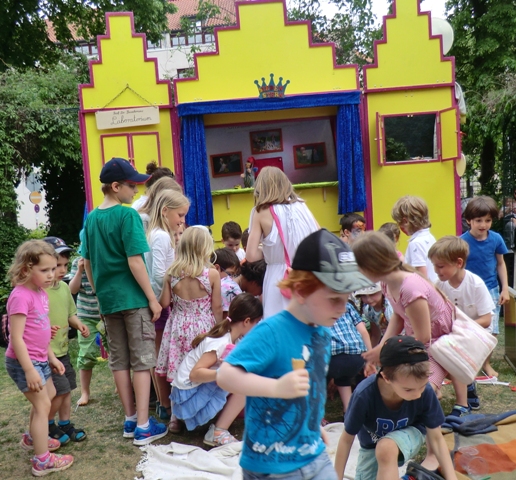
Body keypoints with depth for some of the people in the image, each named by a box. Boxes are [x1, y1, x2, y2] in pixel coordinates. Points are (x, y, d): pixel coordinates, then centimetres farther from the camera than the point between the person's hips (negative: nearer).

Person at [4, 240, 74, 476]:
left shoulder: (41, 293, 6)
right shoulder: (21, 296, -22)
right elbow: (16, 338, -24)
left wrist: (51, 357, 17)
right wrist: (29, 370, -25)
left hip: (39, 359, 9)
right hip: (23, 361, -9)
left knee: (47, 397, 24)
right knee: (42, 404, -4)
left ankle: (32, 438, 46)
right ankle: (42, 461, 7)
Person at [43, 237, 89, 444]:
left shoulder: (64, 287, 4)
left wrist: (79, 325, -2)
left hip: (63, 350, 8)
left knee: (67, 389, 16)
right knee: (60, 390, -4)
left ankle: (65, 424, 33)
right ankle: (48, 426, 20)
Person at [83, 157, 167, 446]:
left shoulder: (91, 218, 8)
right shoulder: (128, 216, -13)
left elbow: (88, 263, 13)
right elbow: (135, 262, -18)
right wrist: (153, 298, -12)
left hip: (108, 299, 7)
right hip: (133, 298, -7)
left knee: (119, 360, 13)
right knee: (142, 360, 1)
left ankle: (131, 419, 23)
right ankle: (143, 426, 4)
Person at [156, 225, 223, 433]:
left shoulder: (172, 273, -5)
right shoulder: (212, 274, -12)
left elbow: (164, 303, 1)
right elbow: (217, 307, -6)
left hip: (179, 328, 3)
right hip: (203, 328, -2)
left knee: (178, 376, 11)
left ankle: (176, 417, 20)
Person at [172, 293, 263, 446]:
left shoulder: (228, 337, 3)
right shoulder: (221, 343, -23)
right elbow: (195, 374, -29)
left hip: (199, 390, 9)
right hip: (189, 396, -9)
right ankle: (218, 433, -12)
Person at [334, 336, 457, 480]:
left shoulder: (425, 392, -31)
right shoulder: (364, 394, -35)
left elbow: (436, 438, -15)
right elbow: (347, 439, -19)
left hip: (409, 434, -2)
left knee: (386, 448, -36)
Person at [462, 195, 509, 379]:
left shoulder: (496, 239, -6)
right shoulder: (462, 241, -14)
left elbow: (501, 264, 6)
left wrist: (505, 289, 5)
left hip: (491, 290, 2)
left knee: (491, 331, 6)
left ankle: (486, 363, 25)